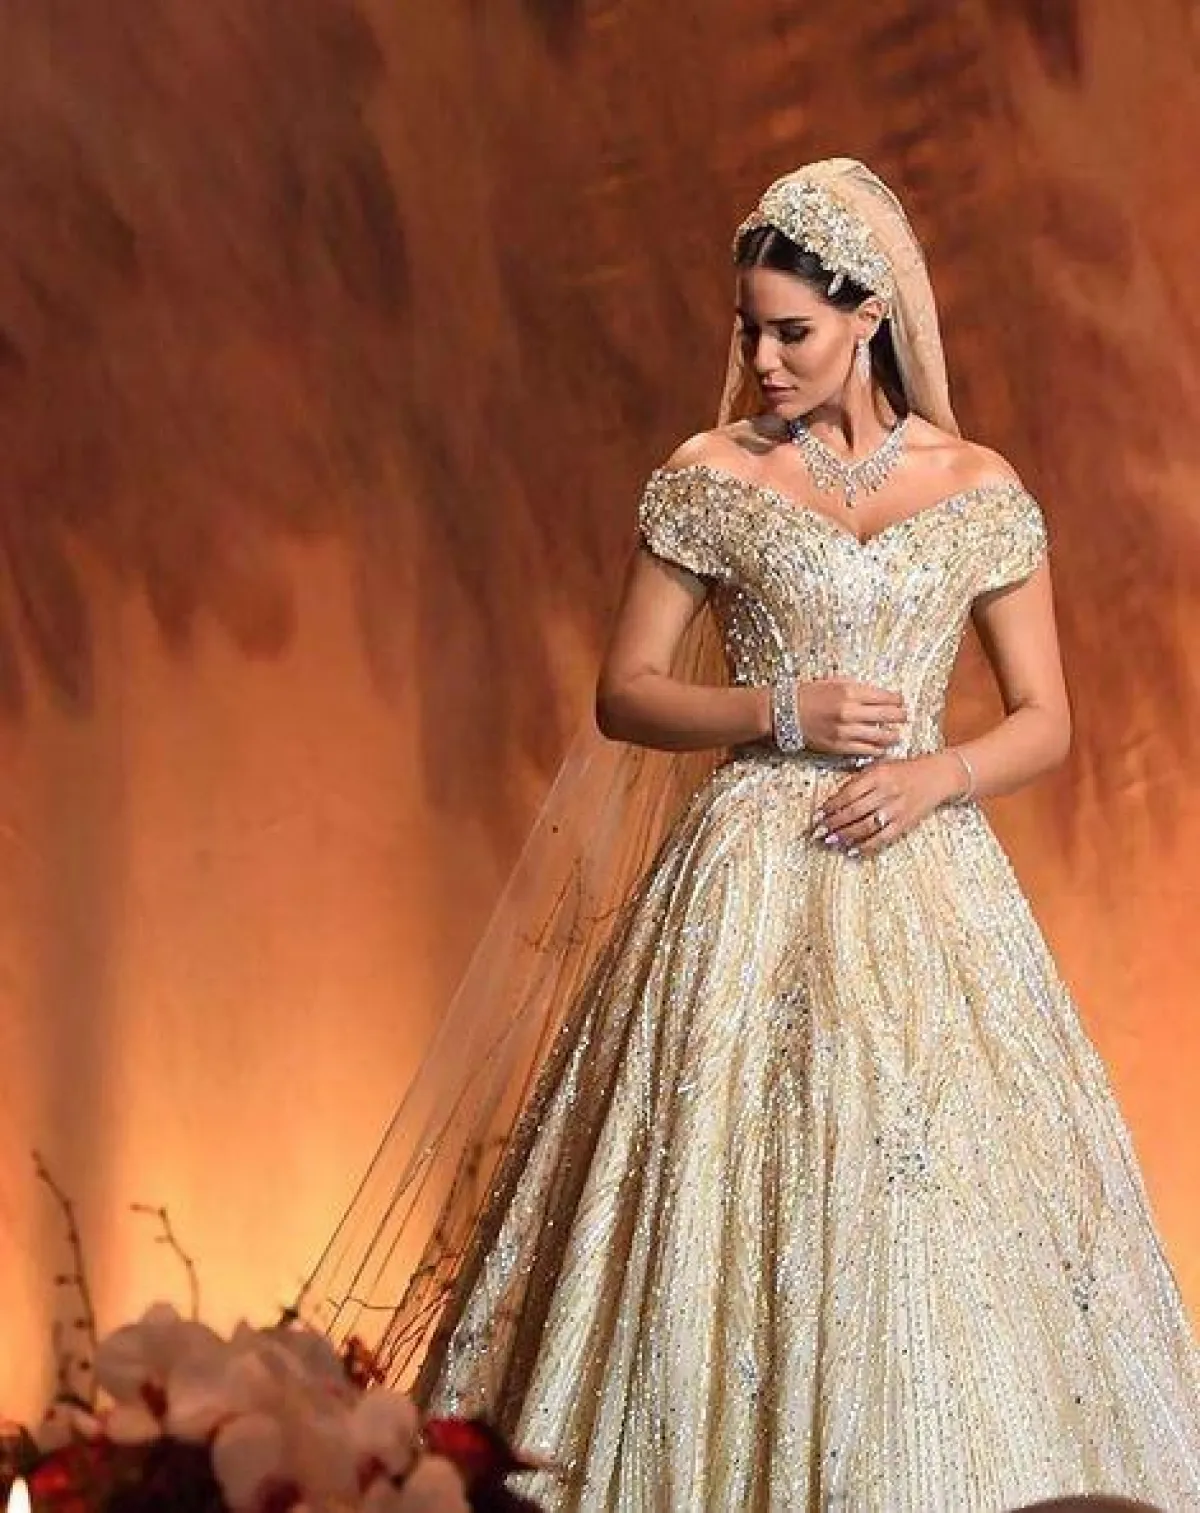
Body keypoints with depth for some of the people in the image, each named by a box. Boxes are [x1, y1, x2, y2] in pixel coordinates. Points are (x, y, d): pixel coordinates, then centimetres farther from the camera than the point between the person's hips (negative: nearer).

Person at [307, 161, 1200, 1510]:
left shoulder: (981, 492, 5)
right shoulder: (710, 479, 2)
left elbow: (1045, 722, 8)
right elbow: (624, 695, 3)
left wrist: (939, 774, -11)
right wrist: (784, 711, -10)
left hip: (924, 882, 1)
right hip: (751, 885, -1)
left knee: (936, 1208, -1)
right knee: (729, 1194, -5)